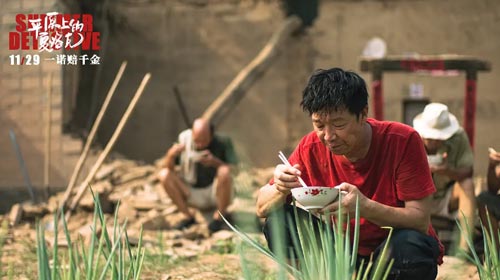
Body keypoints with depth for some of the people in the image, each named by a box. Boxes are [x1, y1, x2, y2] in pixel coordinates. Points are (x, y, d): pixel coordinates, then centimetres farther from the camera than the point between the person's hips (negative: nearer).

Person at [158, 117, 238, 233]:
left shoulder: (223, 142, -14)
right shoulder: (184, 139, -10)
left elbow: (233, 171, -19)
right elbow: (166, 167, -10)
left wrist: (215, 162, -37)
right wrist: (171, 154, -32)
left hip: (216, 193, -2)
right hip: (193, 194, 2)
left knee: (224, 171, -34)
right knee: (164, 175, -19)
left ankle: (221, 214, -9)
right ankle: (188, 216, -6)